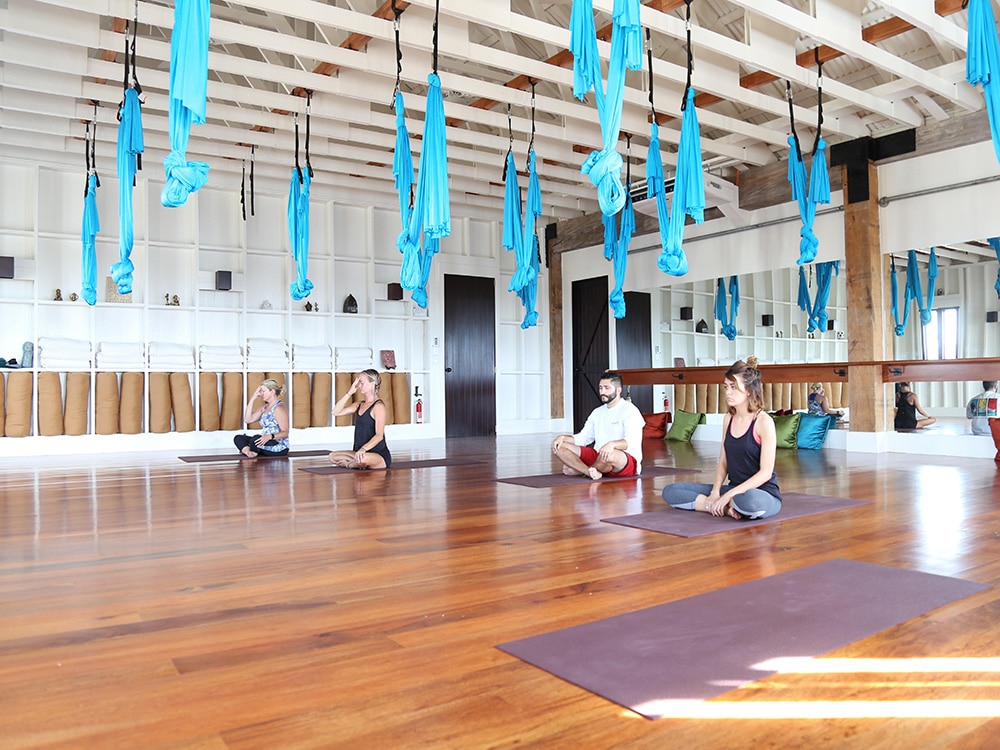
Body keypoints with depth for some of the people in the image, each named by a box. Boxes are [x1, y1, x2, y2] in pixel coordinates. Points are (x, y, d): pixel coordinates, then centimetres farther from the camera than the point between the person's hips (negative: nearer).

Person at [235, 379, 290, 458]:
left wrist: (270, 436, -34)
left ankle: (247, 451, -4)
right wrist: (252, 399, 4)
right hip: (267, 443, 9)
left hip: (279, 447, -9)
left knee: (256, 438, -35)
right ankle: (248, 451, -30)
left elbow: (285, 432, -17)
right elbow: (248, 419, 6)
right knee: (238, 438, -1)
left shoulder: (279, 408, -12)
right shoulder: (265, 407, 16)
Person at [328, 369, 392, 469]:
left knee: (363, 458, -38)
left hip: (380, 456, -7)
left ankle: (348, 464, -7)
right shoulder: (359, 404, 13)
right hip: (362, 453, 8)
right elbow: (336, 412, 4)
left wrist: (364, 448, -36)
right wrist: (349, 393, 0)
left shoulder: (378, 406, -12)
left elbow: (379, 435, -21)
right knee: (333, 457, -3)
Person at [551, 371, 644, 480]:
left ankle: (577, 468, -13)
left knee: (610, 454, -43)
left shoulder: (630, 410, -5)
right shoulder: (597, 412, 19)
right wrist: (563, 437, -2)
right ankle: (590, 471, -28)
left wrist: (612, 444, -41)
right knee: (559, 446, -7)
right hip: (598, 457, 7)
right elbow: (582, 438, 18)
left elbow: (631, 442, -20)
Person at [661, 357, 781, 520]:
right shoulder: (728, 419, 8)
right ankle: (725, 507, -13)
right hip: (734, 490, 7)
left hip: (763, 493, -7)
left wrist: (729, 495, -21)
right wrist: (715, 492, -8)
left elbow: (766, 472, -16)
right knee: (670, 491, -6)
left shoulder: (763, 421, -13)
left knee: (750, 500, -45)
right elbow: (723, 463, 10)